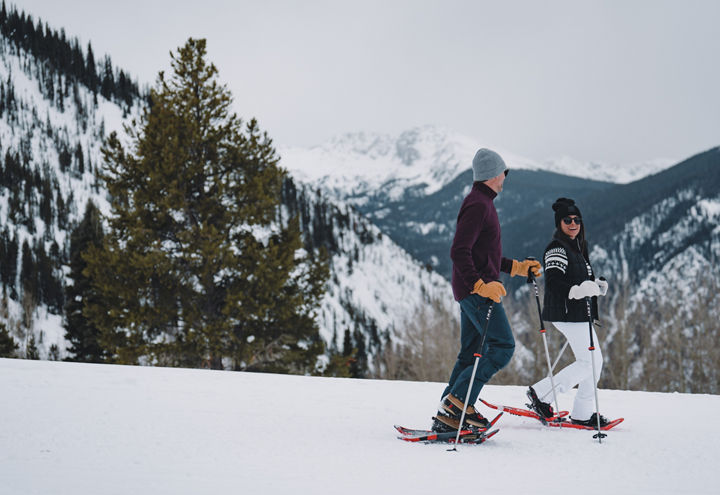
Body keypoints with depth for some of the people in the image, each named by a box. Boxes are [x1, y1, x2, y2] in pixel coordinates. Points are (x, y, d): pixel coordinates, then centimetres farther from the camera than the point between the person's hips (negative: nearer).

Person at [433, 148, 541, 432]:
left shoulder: (482, 203, 20)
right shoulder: (478, 205, -13)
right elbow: (459, 252, -22)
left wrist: (517, 267, 25)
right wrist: (481, 284, -29)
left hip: (476, 290, 10)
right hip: (476, 291, -10)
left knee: (471, 354, 9)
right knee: (503, 346, -12)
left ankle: (447, 417, 8)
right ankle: (459, 399, -14)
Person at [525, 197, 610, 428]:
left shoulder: (578, 247, 17)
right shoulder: (557, 248, -13)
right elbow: (553, 283, -23)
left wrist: (596, 286, 9)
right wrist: (578, 290, -36)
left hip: (579, 313, 10)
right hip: (566, 313, -10)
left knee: (595, 361, 10)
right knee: (588, 362, -10)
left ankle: (582, 413, 17)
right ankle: (540, 394, -5)